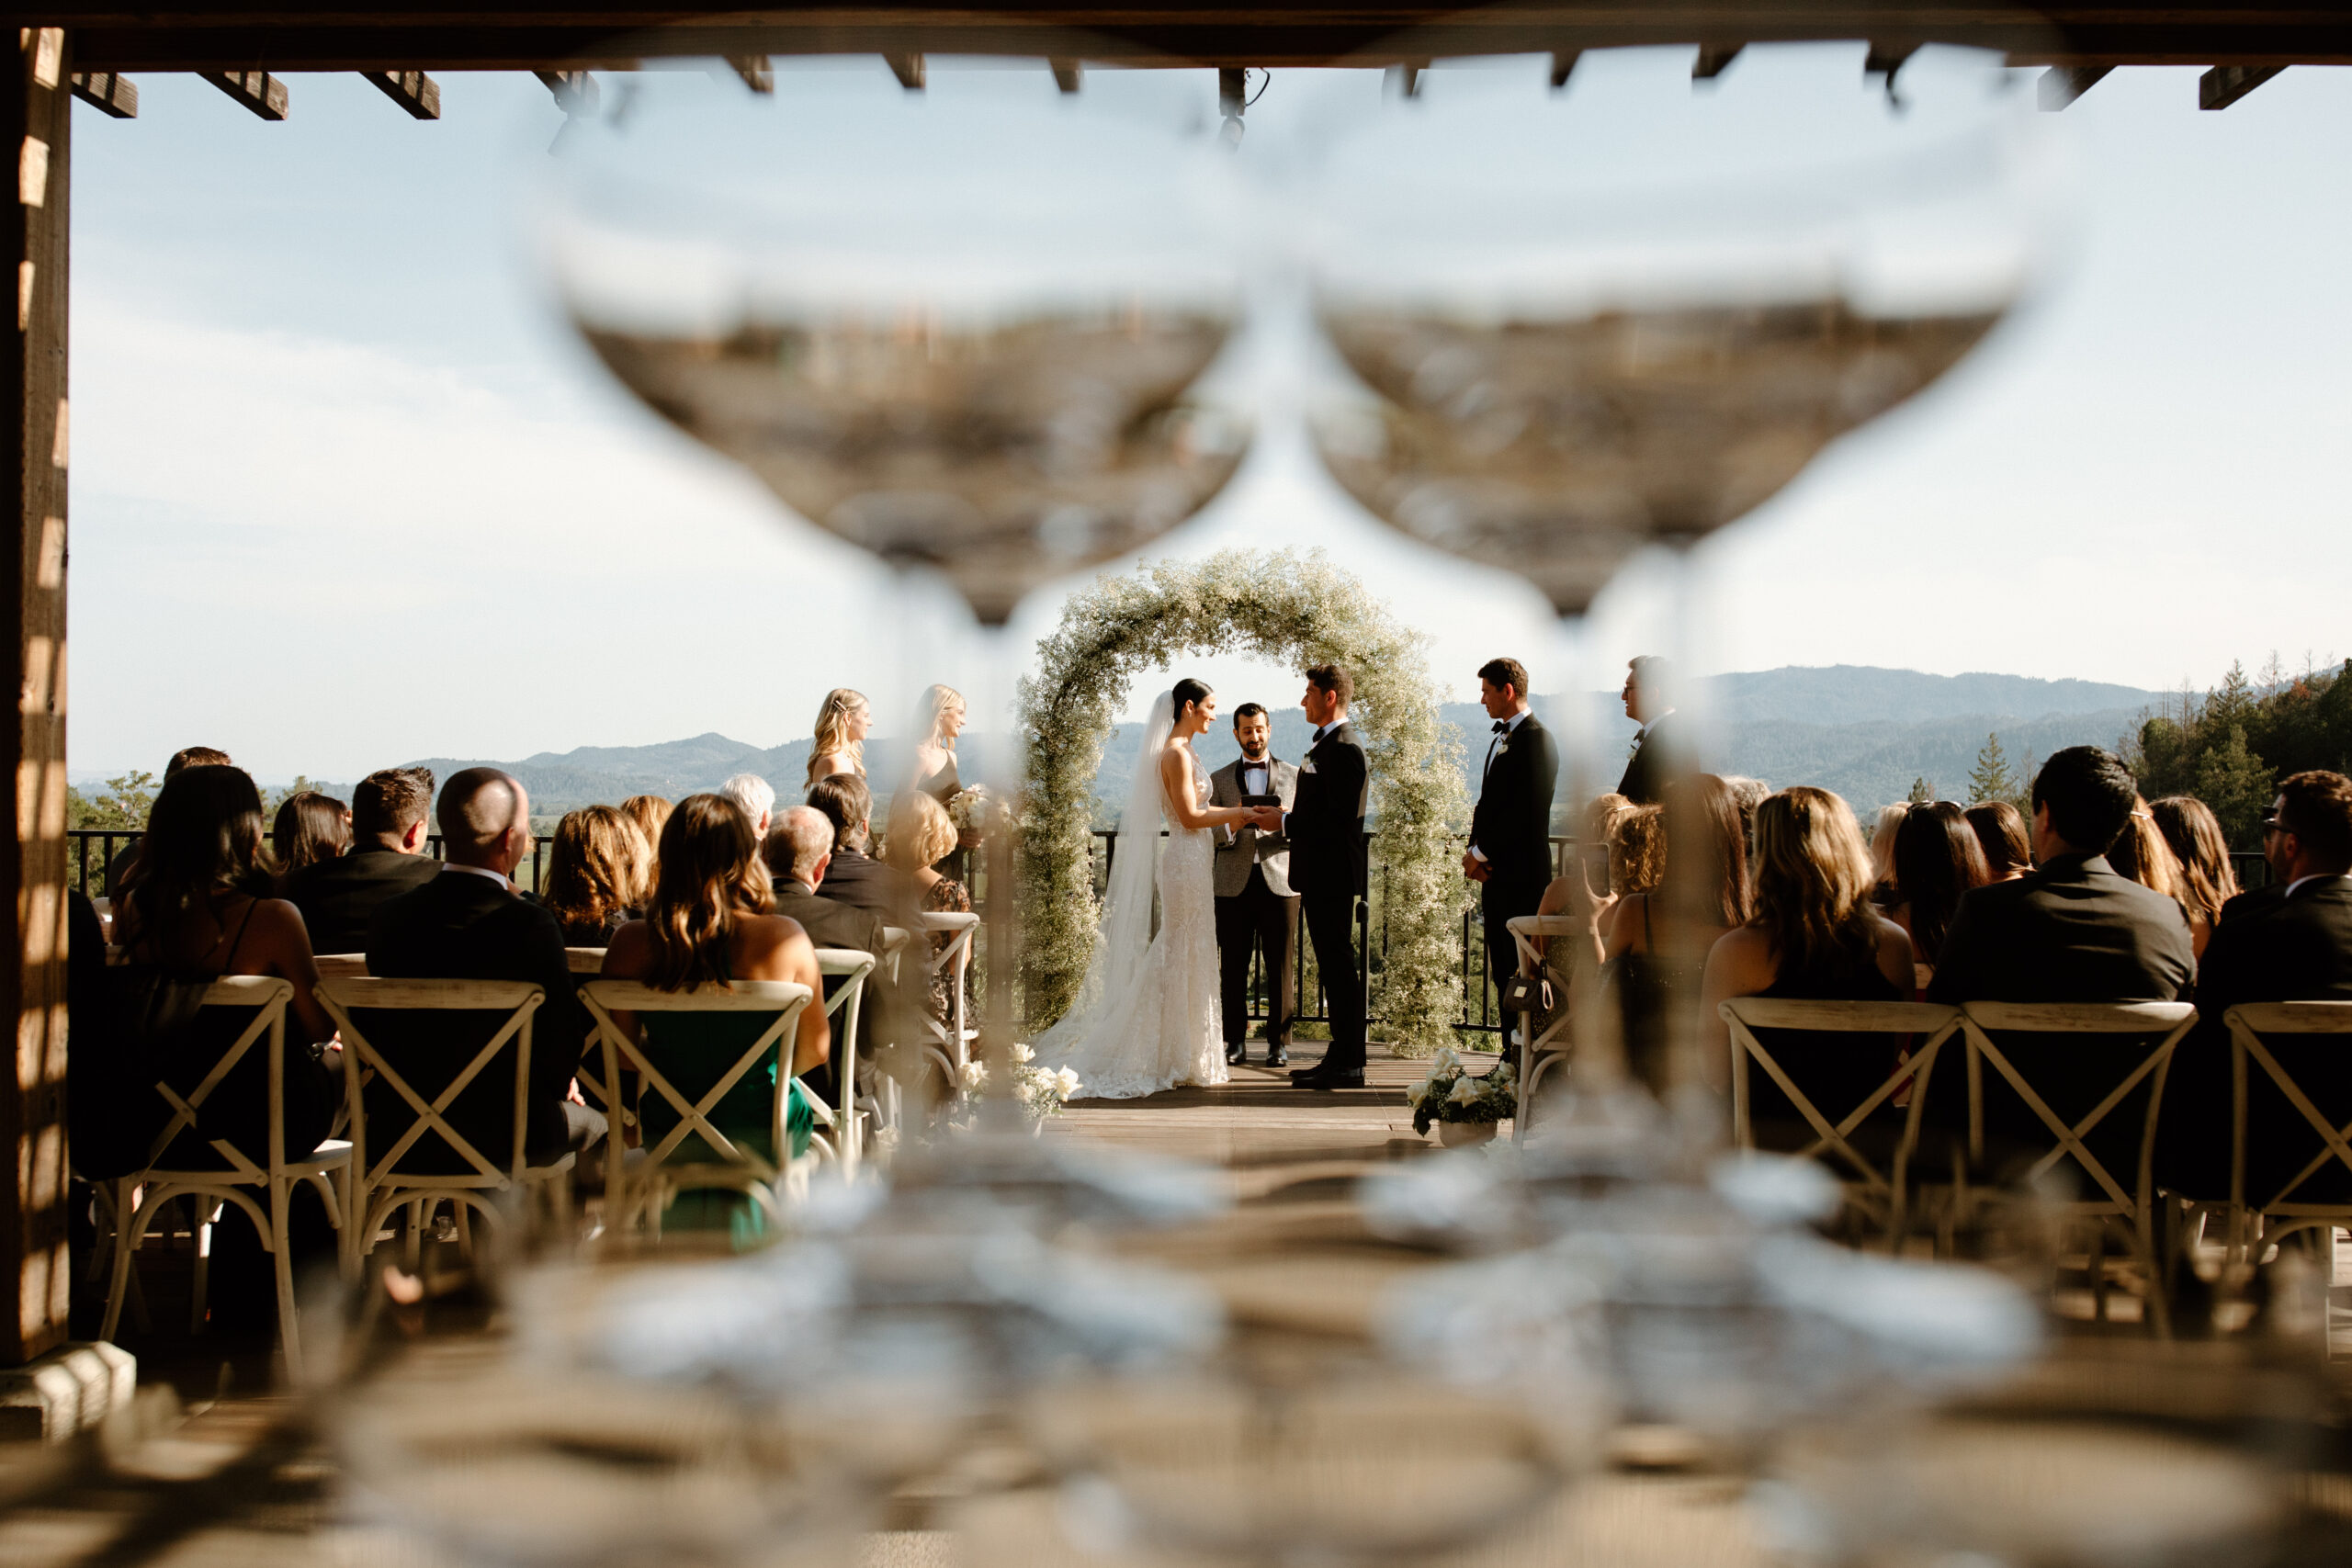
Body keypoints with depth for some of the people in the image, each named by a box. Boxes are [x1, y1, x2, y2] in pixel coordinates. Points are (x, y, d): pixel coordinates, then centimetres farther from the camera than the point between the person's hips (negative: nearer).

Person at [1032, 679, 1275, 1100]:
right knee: (1183, 960, -4)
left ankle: (1182, 1057, 17)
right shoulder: (1176, 754, -14)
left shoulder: (1181, 752, 16)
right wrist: (1242, 813, -9)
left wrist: (1242, 813, 10)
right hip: (1186, 863, -10)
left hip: (1191, 863, 10)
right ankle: (1178, 1059, 2)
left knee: (1186, 960, 12)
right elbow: (1190, 816, -18)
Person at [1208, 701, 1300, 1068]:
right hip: (1234, 883, 1)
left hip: (1279, 882, 0)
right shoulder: (1219, 780, 13)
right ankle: (1236, 1043, 7)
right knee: (1233, 966, 0)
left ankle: (1279, 1043, 5)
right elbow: (1209, 833, 7)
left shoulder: (1294, 776, 13)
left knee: (1281, 967, -1)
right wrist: (1230, 827, -15)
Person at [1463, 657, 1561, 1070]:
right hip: (1495, 872, 9)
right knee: (1502, 969, 10)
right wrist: (1475, 853, 3)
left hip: (1522, 874, -9)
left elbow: (1525, 811, -18)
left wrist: (1481, 852, -13)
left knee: (1521, 967, -7)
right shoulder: (1501, 738, 19)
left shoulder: (1536, 739, -11)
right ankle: (1512, 1055, 16)